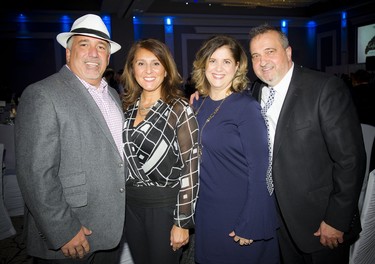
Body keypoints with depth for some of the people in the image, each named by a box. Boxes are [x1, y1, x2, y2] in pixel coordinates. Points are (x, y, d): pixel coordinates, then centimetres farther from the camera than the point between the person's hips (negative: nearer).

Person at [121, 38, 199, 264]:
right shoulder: (128, 106, 3)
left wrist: (182, 222, -14)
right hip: (130, 203, 5)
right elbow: (124, 156, 10)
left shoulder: (180, 109, -13)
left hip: (165, 205, -5)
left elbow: (190, 168, -14)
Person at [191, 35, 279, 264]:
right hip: (207, 212, 6)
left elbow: (259, 168, -17)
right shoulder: (198, 105, 2)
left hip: (240, 214, -5)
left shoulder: (246, 107, -15)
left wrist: (251, 226, -18)